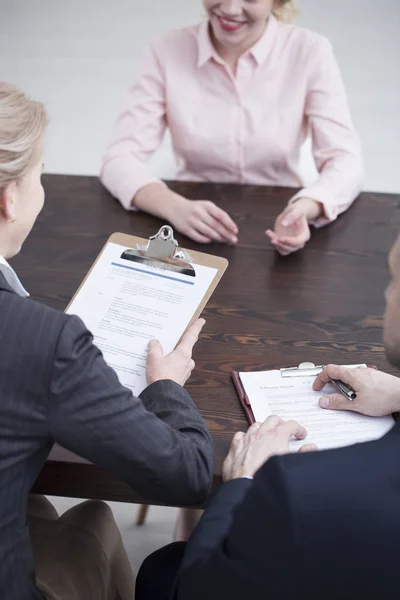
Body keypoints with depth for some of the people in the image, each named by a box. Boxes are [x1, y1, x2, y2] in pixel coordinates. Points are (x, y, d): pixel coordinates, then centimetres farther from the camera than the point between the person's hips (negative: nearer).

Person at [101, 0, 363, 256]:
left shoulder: (310, 51, -8)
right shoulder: (169, 51, -6)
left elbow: (345, 160, -11)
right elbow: (120, 158, -10)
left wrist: (304, 208, -33)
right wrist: (176, 207, -30)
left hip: (276, 230, 1)